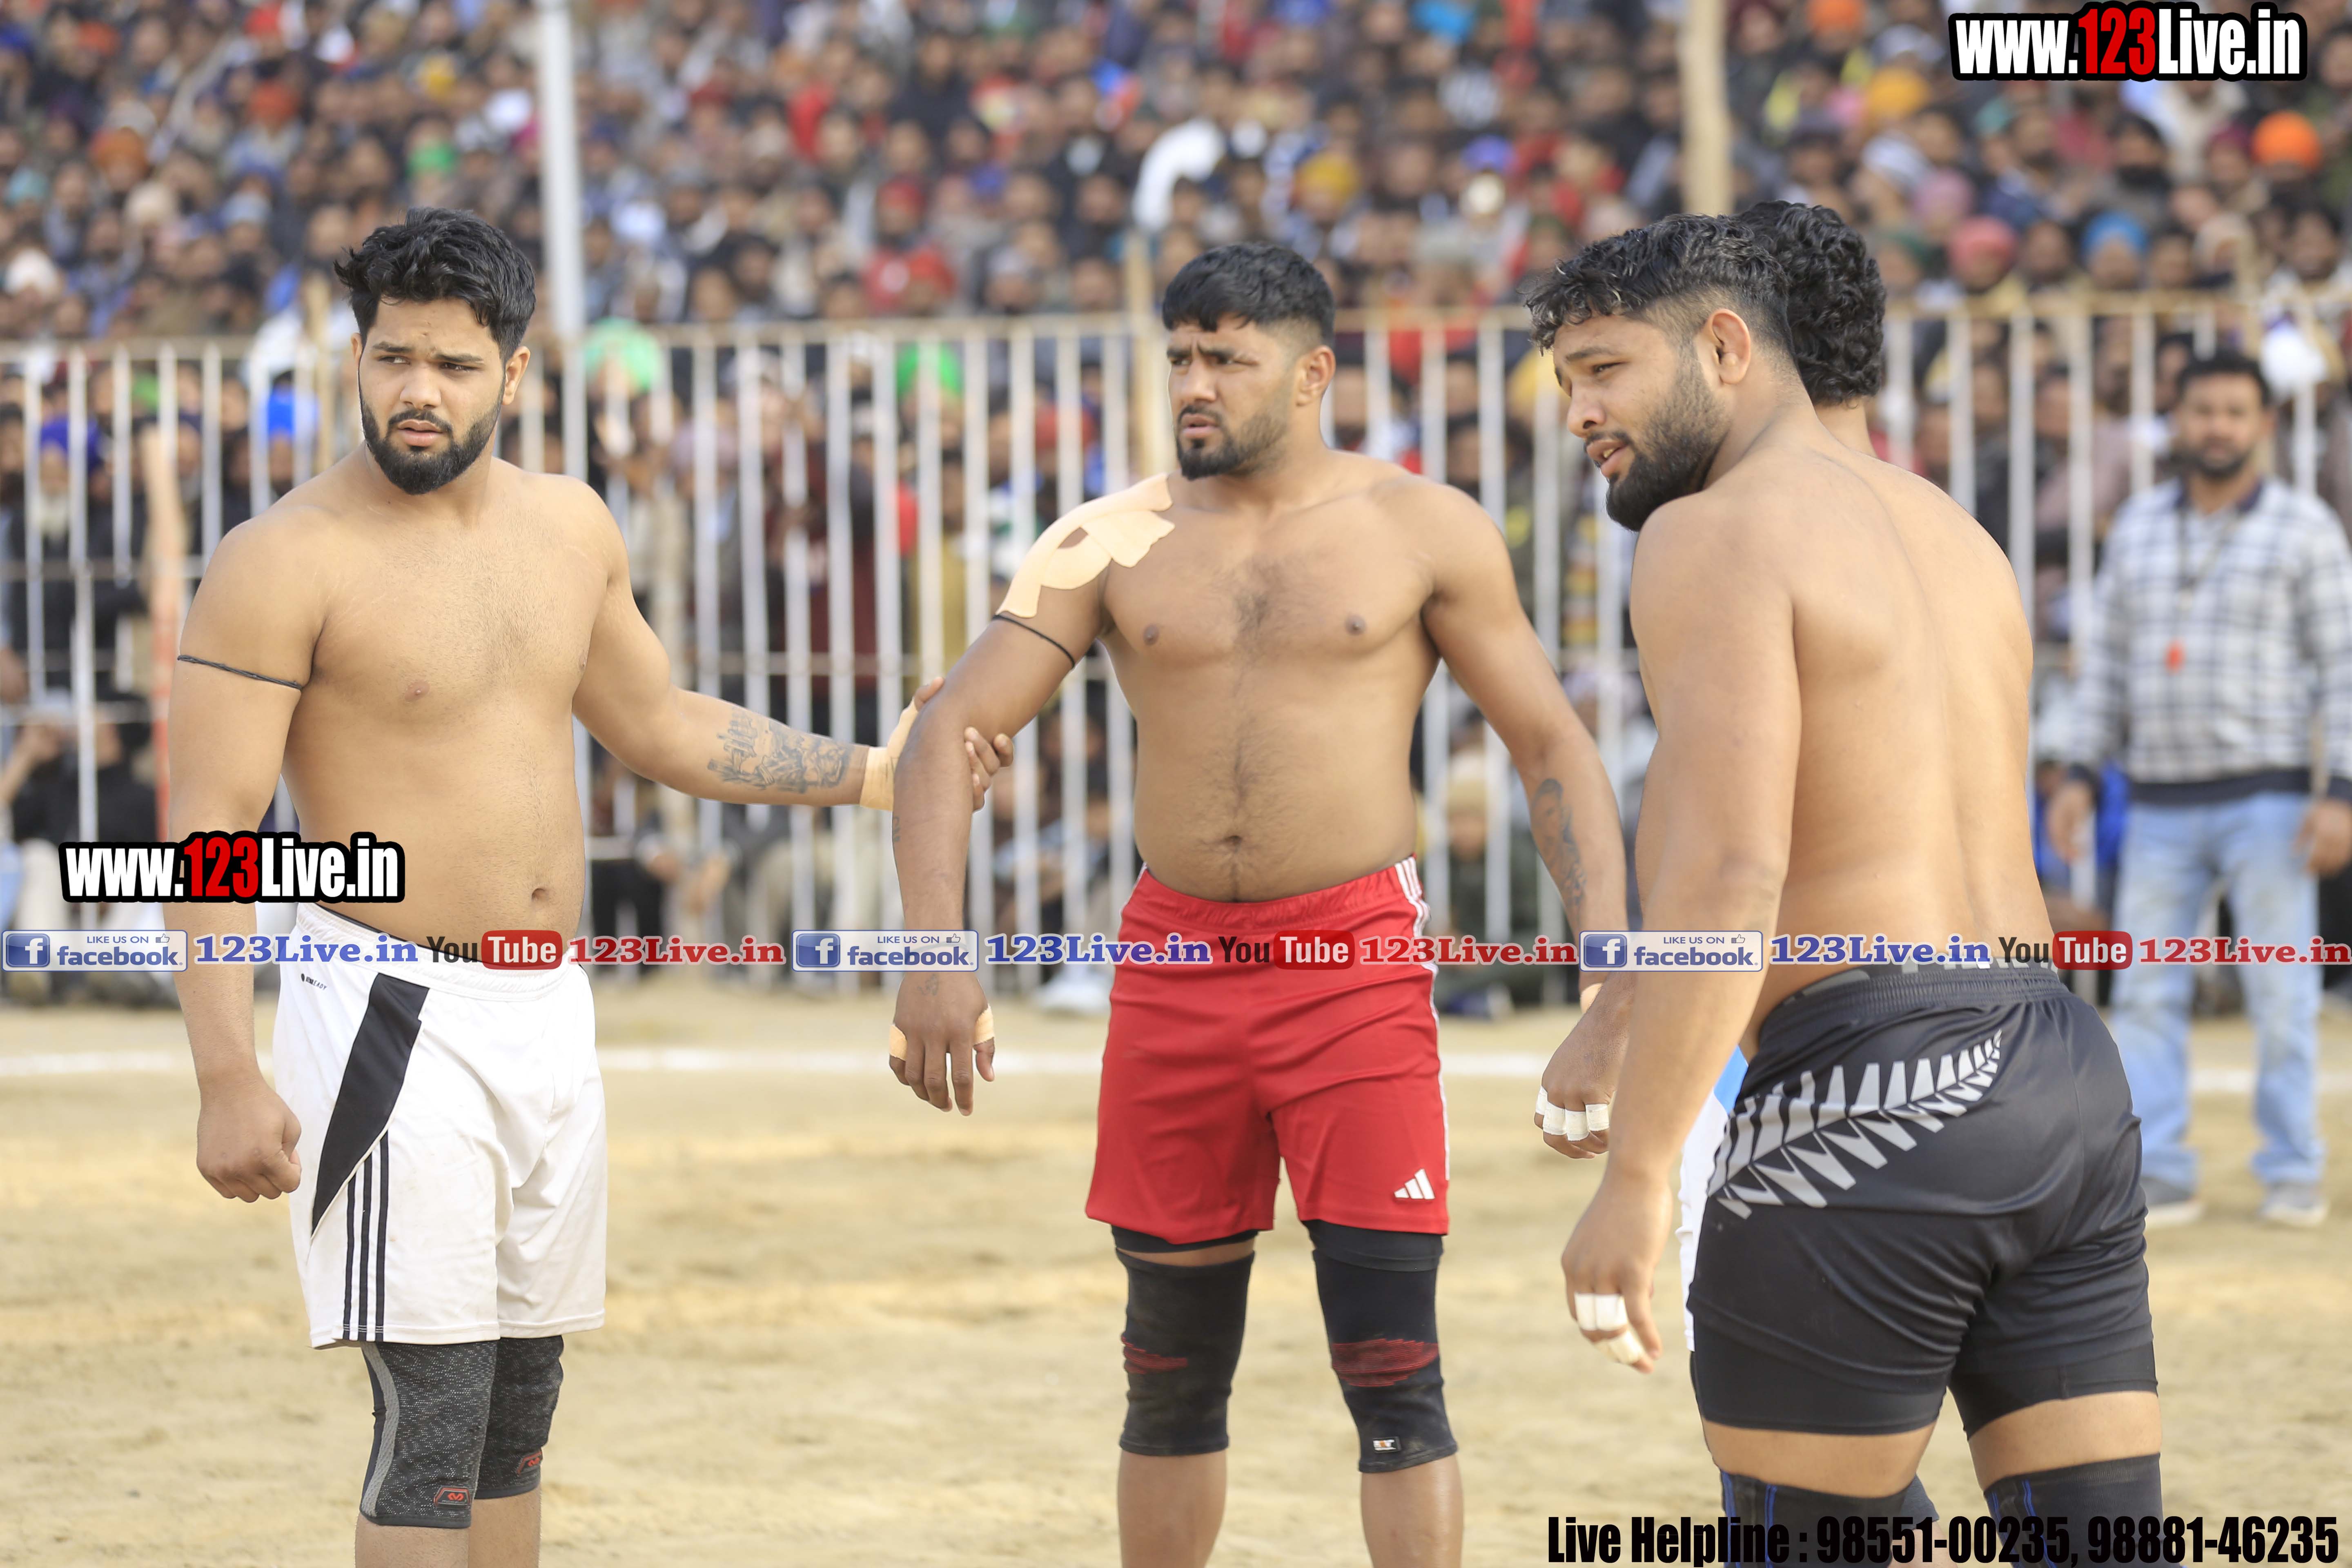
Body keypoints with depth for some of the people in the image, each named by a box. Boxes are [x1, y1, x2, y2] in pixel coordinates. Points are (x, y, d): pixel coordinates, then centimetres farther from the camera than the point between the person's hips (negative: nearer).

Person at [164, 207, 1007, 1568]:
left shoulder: (569, 526, 10)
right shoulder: (289, 562, -11)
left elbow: (660, 726, 26)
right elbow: (211, 832, -14)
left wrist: (869, 777, 27)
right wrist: (230, 1081, -22)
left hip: (552, 1011, 7)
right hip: (397, 1017, -7)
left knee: (520, 1403, 12)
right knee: (433, 1414, -11)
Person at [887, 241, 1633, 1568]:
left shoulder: (1428, 533, 1)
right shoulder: (1112, 545, 4)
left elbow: (1552, 744, 5)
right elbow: (955, 730, 2)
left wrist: (1609, 951, -9)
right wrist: (936, 956, -12)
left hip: (1358, 958, -3)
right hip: (1176, 958, 3)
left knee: (1392, 1369, -9)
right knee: (1172, 1369, 10)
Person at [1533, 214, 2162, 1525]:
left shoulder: (1717, 535, -8)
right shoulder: (1951, 531, 20)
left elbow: (1730, 876, -18)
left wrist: (1639, 1176, -19)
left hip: (1867, 1094, -8)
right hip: (2071, 1079, 8)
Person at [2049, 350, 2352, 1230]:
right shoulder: (2139, 526, 11)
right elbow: (2110, 658, 14)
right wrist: (2081, 775, 6)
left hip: (2267, 798, -4)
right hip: (2161, 805, 4)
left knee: (2281, 994, -3)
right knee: (2146, 994, -1)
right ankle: (2160, 1178, 1)